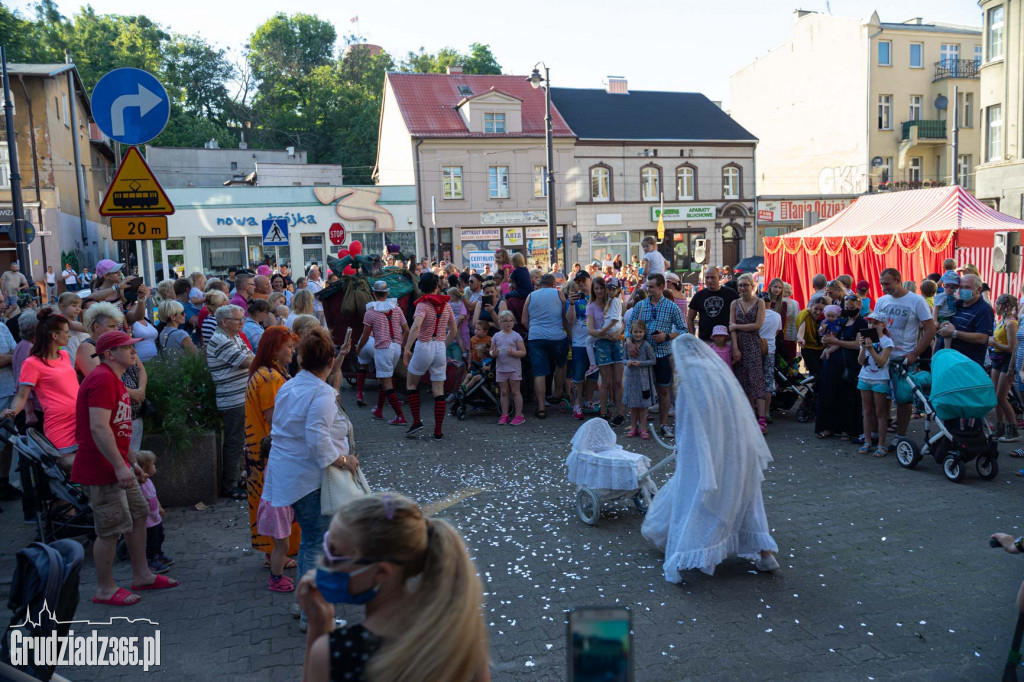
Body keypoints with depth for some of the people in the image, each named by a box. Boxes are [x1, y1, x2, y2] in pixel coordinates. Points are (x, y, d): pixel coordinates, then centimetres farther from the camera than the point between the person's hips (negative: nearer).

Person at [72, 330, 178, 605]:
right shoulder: (102, 379, -18)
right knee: (111, 529, -2)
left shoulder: (113, 380, 16)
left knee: (139, 515, 16)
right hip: (102, 469, -11)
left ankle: (142, 575, 28)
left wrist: (132, 462, 22)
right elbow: (99, 428, -27)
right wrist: (120, 466, -28)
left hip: (118, 467, 11)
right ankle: (104, 590, 13)